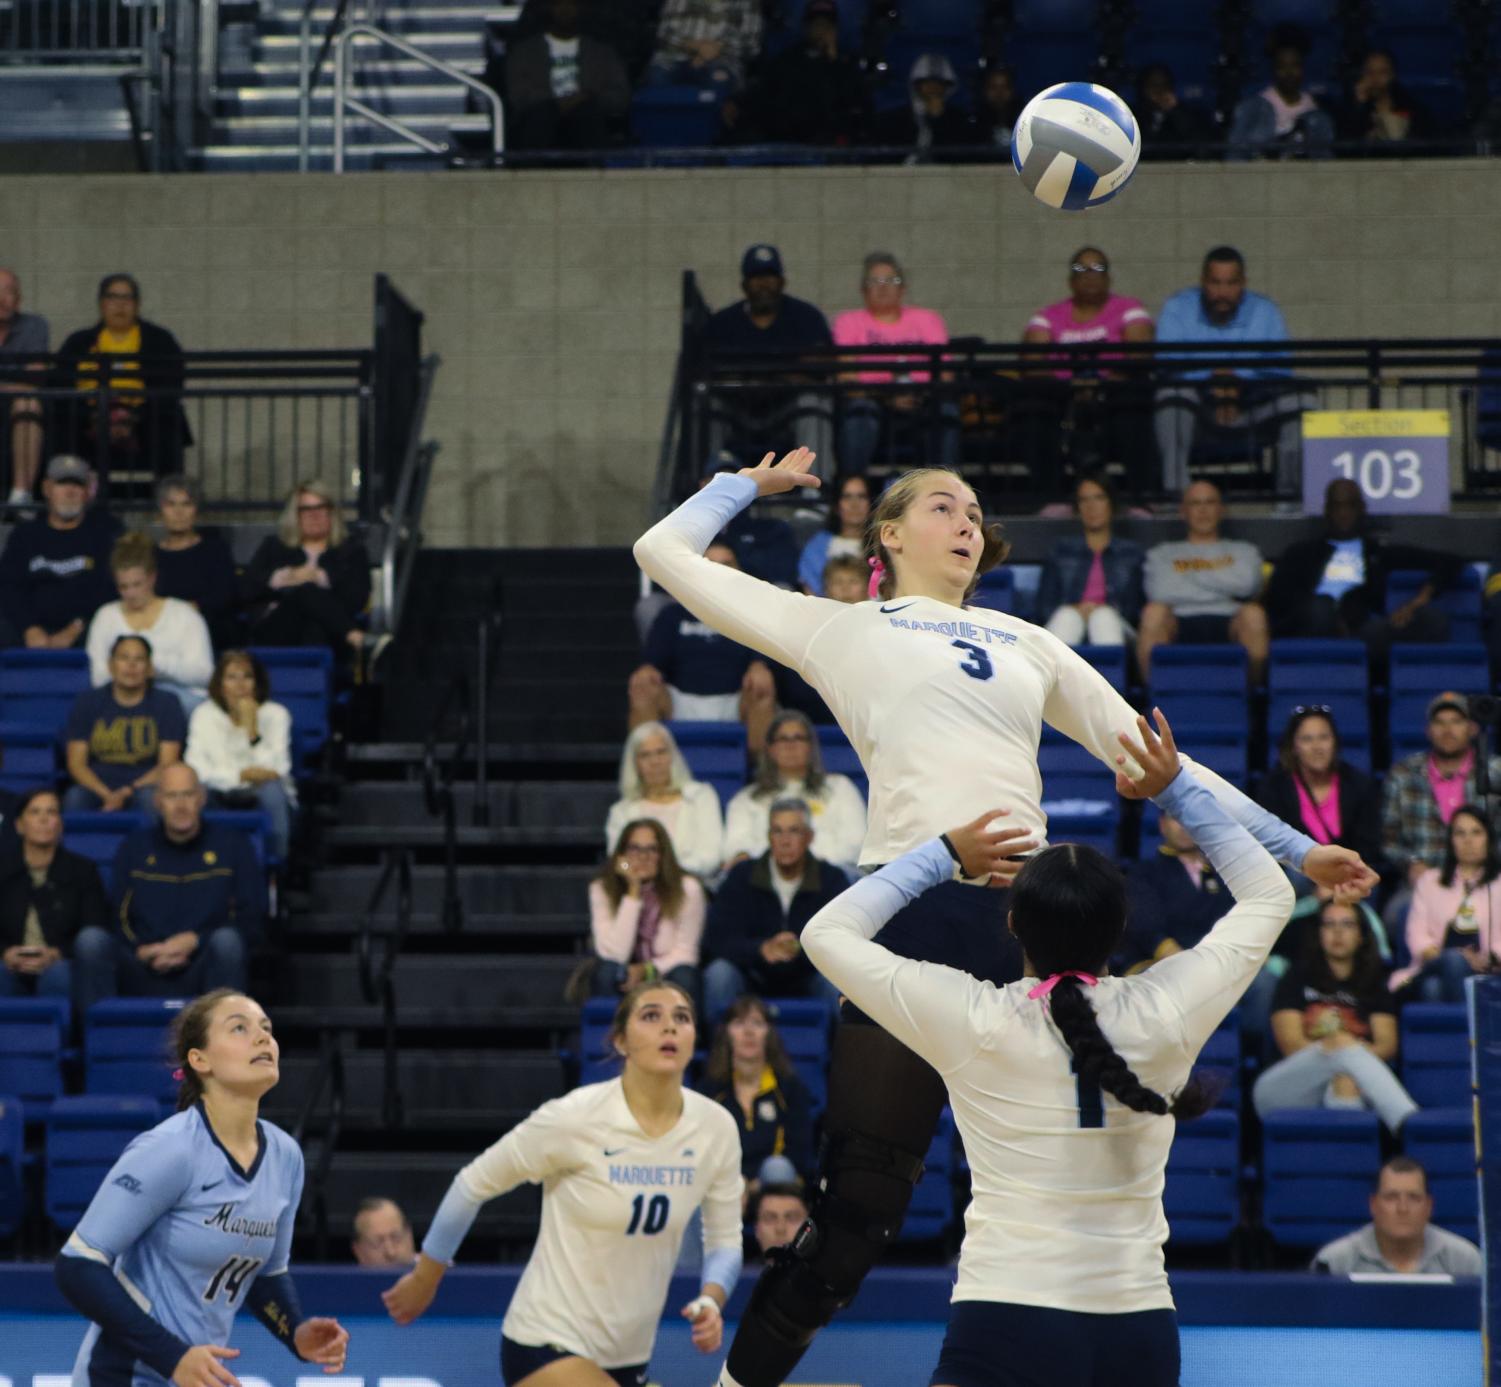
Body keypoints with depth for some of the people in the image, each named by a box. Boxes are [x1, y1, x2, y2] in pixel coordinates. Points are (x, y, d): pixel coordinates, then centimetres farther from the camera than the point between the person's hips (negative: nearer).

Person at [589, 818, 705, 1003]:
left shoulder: (687, 889, -8)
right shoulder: (601, 889, -8)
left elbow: (684, 952, -7)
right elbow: (614, 954, -19)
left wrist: (646, 970, -25)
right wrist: (633, 892, -22)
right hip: (625, 981, 0)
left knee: (682, 977, -33)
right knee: (607, 970, -32)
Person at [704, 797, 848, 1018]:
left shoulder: (832, 880, -3)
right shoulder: (741, 877, -3)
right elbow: (717, 940, -12)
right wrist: (762, 949, -31)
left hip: (806, 977, 0)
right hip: (753, 978, 0)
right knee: (719, 973, -29)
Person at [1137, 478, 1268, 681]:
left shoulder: (1244, 551, 29)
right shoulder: (1162, 554, 27)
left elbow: (1246, 584, 5)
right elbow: (1160, 593, 5)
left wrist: (1193, 572, 13)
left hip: (1227, 625, 0)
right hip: (1181, 624, 0)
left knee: (1253, 613, -34)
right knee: (1154, 611, -34)